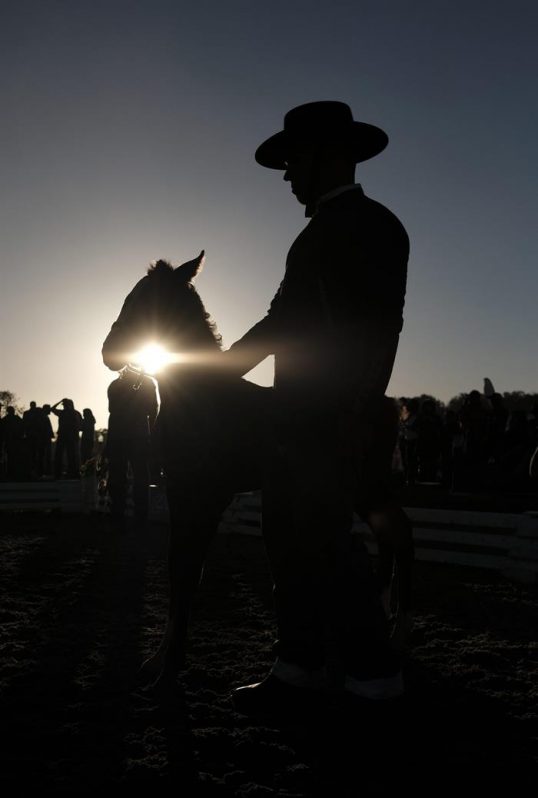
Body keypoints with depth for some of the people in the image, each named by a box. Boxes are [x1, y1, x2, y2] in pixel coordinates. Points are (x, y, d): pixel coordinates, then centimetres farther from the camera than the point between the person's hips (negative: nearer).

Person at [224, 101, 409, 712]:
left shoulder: (372, 226, -6)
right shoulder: (316, 233, 20)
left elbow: (378, 329, -17)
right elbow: (280, 320, 22)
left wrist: (354, 416, -24)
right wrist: (221, 370, 18)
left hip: (330, 422, -9)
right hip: (293, 415, 10)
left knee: (321, 547, -7)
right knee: (290, 543, 12)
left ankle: (374, 679, 8)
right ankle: (302, 667, 24)